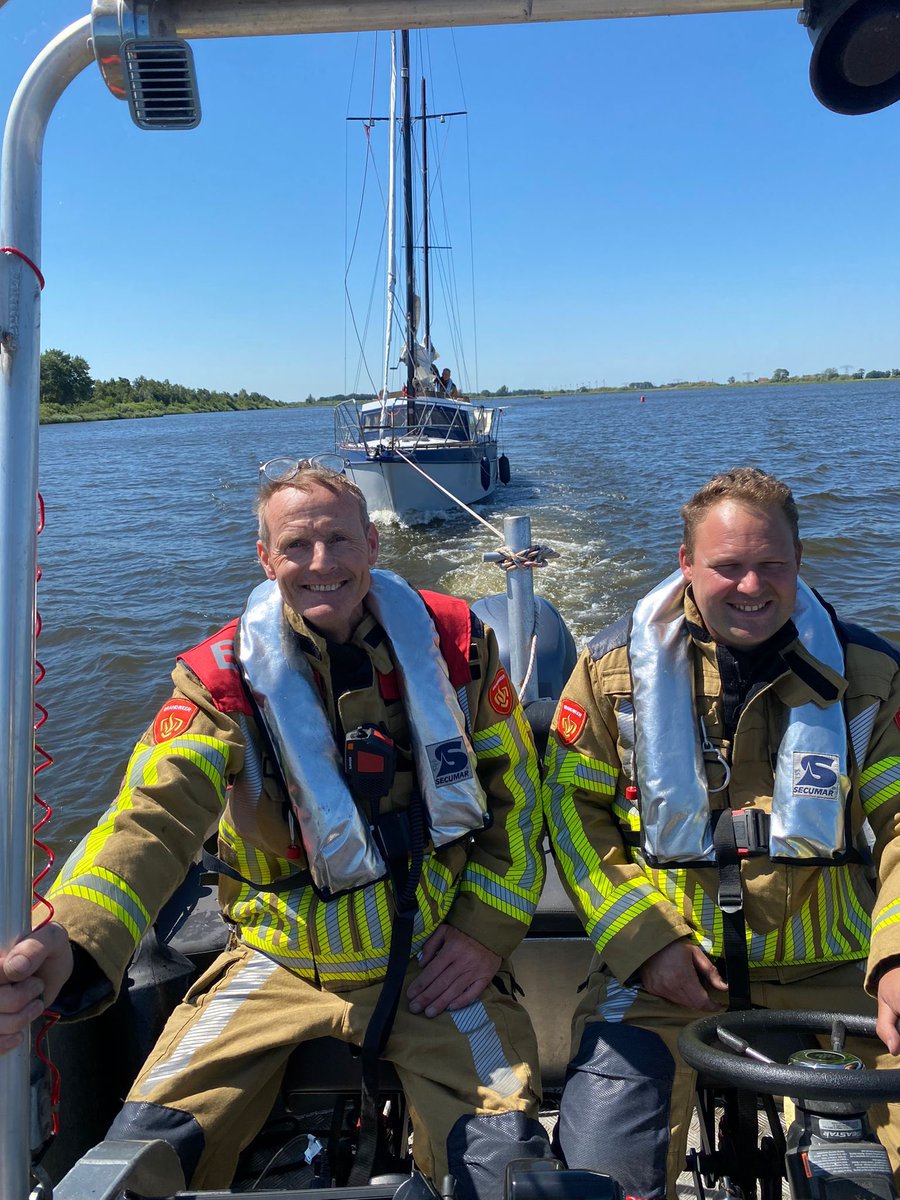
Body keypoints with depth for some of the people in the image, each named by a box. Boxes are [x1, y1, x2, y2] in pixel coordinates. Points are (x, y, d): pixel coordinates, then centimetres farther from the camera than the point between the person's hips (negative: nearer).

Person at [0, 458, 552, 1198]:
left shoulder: (453, 640, -5)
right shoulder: (225, 675, -10)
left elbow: (515, 790, 3)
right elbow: (155, 817, -24)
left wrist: (487, 929, -4)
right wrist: (67, 945, -43)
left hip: (432, 962, 0)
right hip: (282, 963, 1)